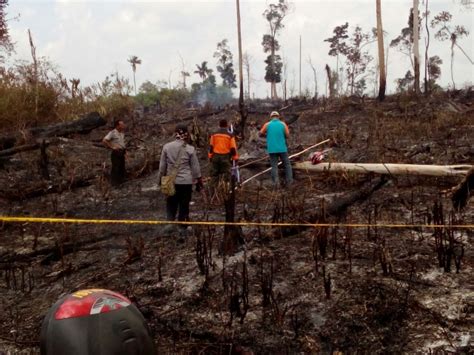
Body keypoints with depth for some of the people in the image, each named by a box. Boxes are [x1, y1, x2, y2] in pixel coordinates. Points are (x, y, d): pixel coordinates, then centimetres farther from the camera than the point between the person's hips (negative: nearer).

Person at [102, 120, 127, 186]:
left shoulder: (122, 133, 10)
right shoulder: (112, 133, -14)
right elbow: (104, 141, -21)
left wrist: (125, 150, 14)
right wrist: (112, 147, -19)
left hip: (122, 152, 8)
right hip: (116, 153, -8)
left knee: (122, 168, 12)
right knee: (115, 168, -4)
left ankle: (121, 181, 23)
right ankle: (114, 183, 4)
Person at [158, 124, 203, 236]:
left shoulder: (167, 147, -3)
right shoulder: (190, 149, -7)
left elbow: (162, 165, 4)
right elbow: (195, 167, -1)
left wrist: (160, 178, 16)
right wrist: (199, 181, 9)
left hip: (171, 181, 1)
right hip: (186, 181, -1)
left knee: (171, 203, 16)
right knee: (184, 204, 9)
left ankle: (170, 222, 2)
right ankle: (182, 227, 14)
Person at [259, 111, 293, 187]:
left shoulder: (267, 124, 0)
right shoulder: (283, 124, 0)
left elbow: (261, 134, 5)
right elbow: (287, 136, -1)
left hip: (272, 149, 0)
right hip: (282, 148, 0)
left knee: (274, 166, 4)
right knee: (287, 164, 13)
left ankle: (276, 182, -8)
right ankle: (289, 180, 11)